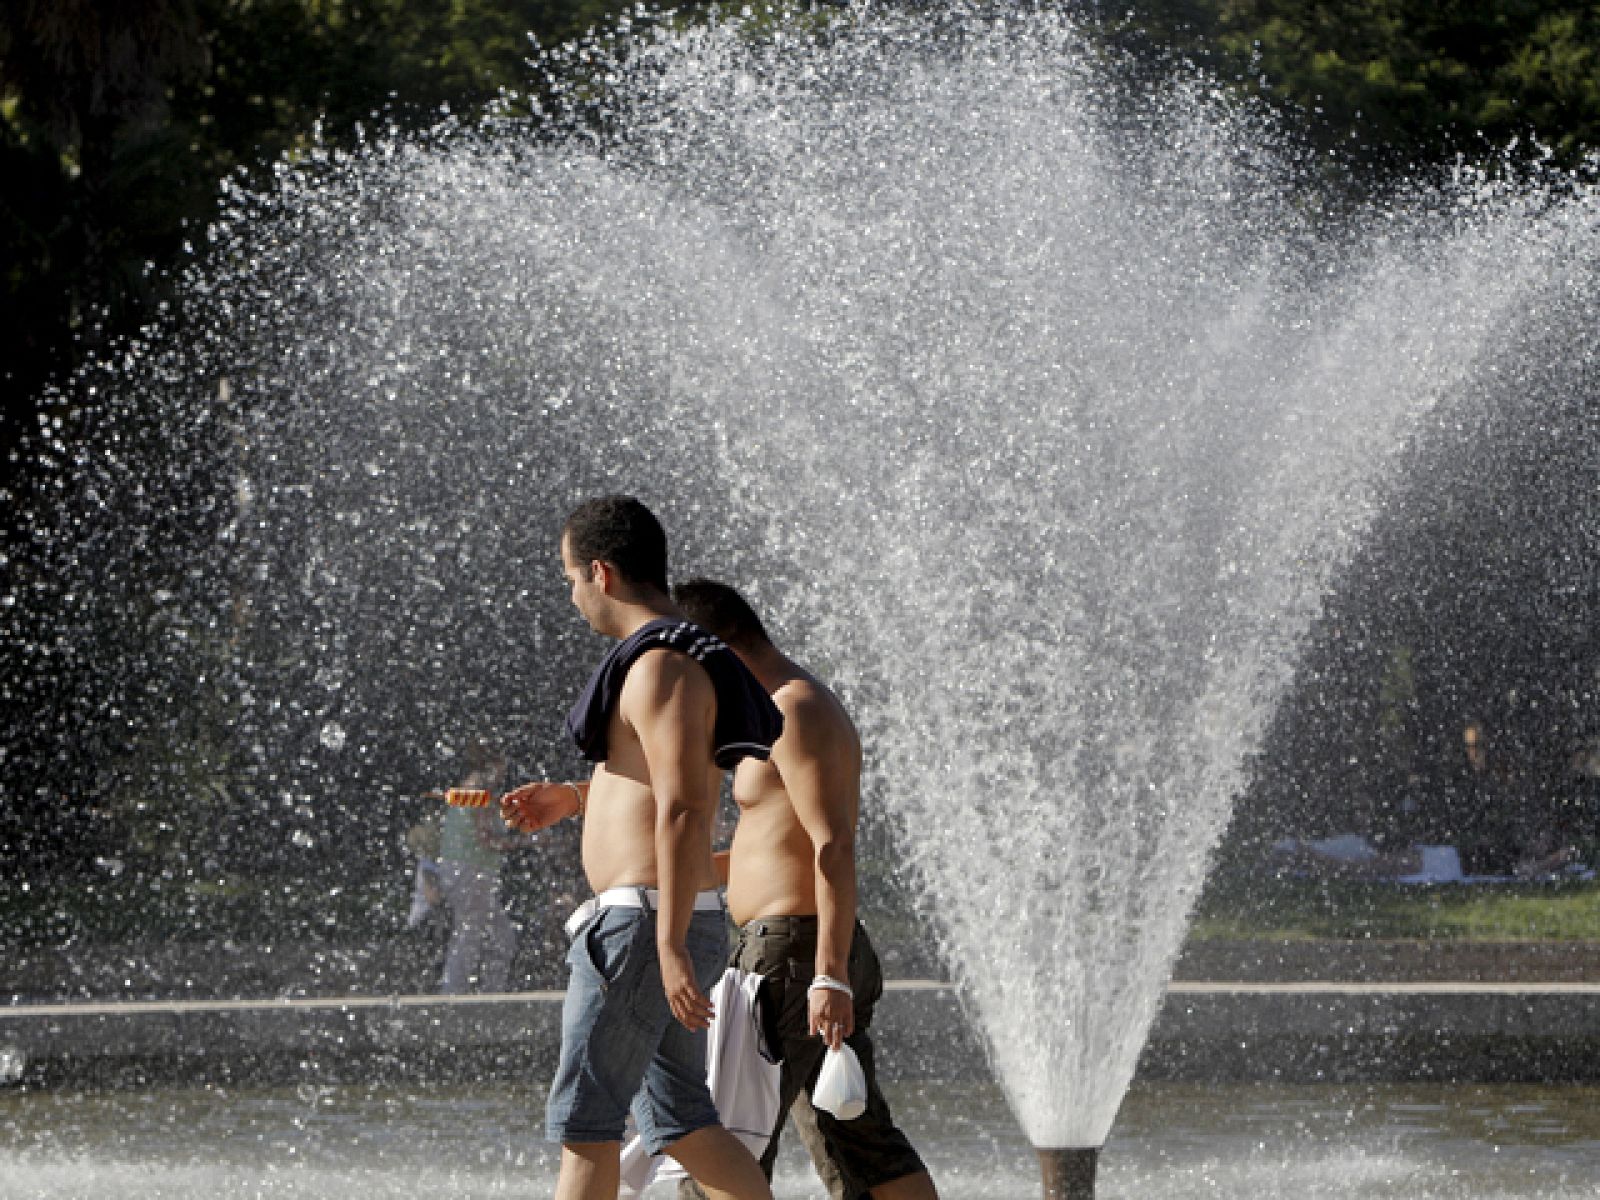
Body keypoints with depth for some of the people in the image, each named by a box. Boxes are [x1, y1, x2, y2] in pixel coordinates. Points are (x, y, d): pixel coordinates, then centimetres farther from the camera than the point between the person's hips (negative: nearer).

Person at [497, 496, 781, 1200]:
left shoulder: (663, 667, -15)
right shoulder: (683, 661, 18)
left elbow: (683, 810, -23)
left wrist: (669, 948, -26)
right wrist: (573, 799, 25)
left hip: (644, 926, -10)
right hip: (673, 926, 10)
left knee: (583, 1118, -5)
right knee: (681, 1123, 11)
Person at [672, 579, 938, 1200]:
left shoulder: (796, 713, -12)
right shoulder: (809, 709, 20)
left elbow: (834, 846, -21)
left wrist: (830, 975, -27)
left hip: (791, 954, -10)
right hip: (822, 958, 10)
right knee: (867, 1148, 9)